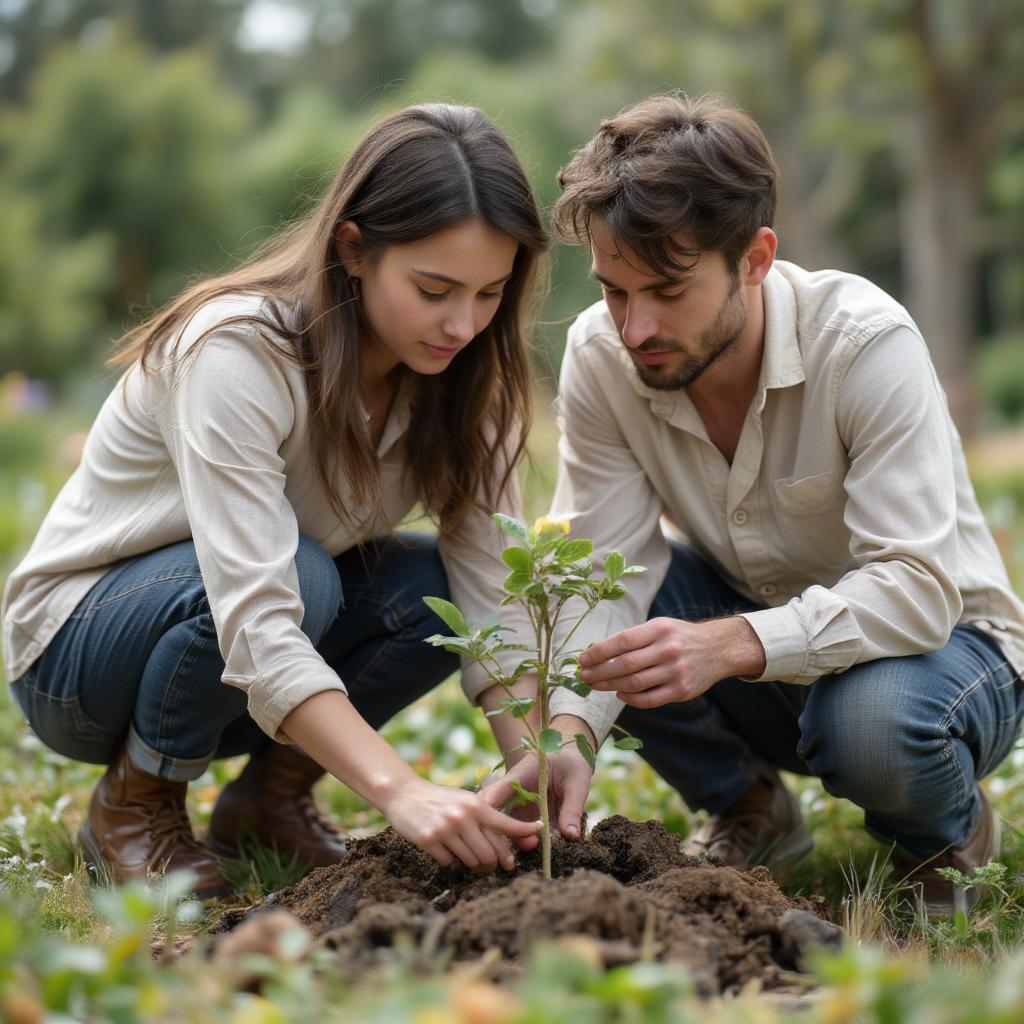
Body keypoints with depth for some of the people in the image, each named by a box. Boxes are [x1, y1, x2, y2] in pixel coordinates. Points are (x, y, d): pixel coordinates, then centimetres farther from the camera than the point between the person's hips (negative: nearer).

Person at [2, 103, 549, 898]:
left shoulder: (461, 375, -11)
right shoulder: (238, 353, -31)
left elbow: (495, 592, -17)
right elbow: (255, 626, -40)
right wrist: (399, 790, -50)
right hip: (76, 648, -6)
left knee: (435, 587, -22)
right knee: (300, 573, -34)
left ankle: (270, 796, 2)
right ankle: (132, 806, -8)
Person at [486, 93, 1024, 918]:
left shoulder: (867, 344, -29)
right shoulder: (600, 355, -16)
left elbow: (917, 587, -35)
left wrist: (732, 643, -50)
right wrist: (568, 734, -38)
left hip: (939, 638, -4)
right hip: (757, 642, 4)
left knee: (874, 717, -40)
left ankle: (945, 832, 1)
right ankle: (747, 810, 4)